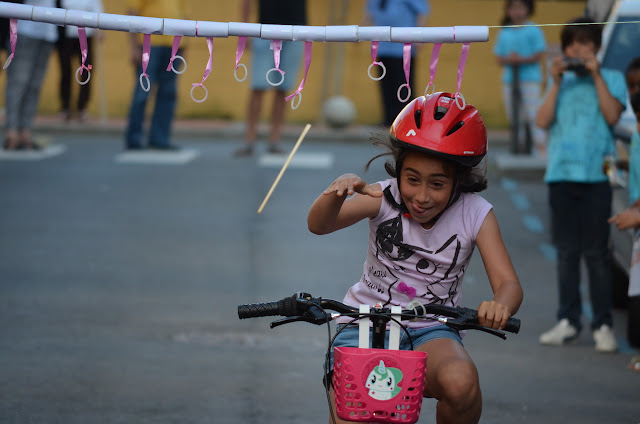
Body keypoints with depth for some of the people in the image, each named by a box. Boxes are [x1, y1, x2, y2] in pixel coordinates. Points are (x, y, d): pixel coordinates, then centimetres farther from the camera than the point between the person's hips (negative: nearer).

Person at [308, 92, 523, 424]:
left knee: (460, 383, -33)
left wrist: (500, 305, -40)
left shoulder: (475, 215, -7)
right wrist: (338, 193, -46)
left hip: (429, 333, 0)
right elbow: (319, 224, -23)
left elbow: (508, 282, -15)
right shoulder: (384, 197, -9)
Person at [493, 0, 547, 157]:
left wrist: (521, 60, -20)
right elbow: (499, 58, 10)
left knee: (532, 113, -12)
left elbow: (538, 55, -6)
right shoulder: (504, 33, 12)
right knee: (513, 115, 7)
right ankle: (519, 145, 16)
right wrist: (508, 60, -12)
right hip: (509, 78, 5)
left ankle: (540, 145, -13)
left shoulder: (534, 31, -2)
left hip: (529, 78, -5)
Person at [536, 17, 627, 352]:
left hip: (596, 174, -3)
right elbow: (543, 121, 2)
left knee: (596, 252, -5)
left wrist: (596, 76, -8)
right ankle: (568, 321, 11)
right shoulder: (561, 82, 16)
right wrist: (557, 82, -3)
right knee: (567, 251, 6)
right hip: (561, 173, 3)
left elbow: (612, 115, -9)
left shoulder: (612, 79, 8)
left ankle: (603, 325, -1)